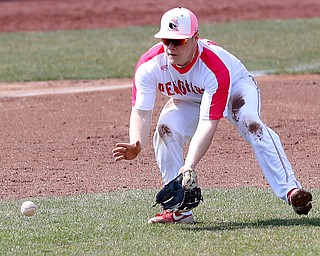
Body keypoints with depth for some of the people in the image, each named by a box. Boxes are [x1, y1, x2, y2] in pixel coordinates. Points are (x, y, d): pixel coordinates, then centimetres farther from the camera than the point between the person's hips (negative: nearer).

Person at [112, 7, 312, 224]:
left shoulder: (215, 68, -41)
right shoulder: (149, 65, -30)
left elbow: (208, 122, -43)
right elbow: (141, 112, -26)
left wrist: (189, 165, -53)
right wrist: (137, 145, -48)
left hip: (236, 85, -4)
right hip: (188, 99, 4)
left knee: (250, 122, -33)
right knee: (166, 130, -23)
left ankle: (290, 190, -41)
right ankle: (180, 209, -13)